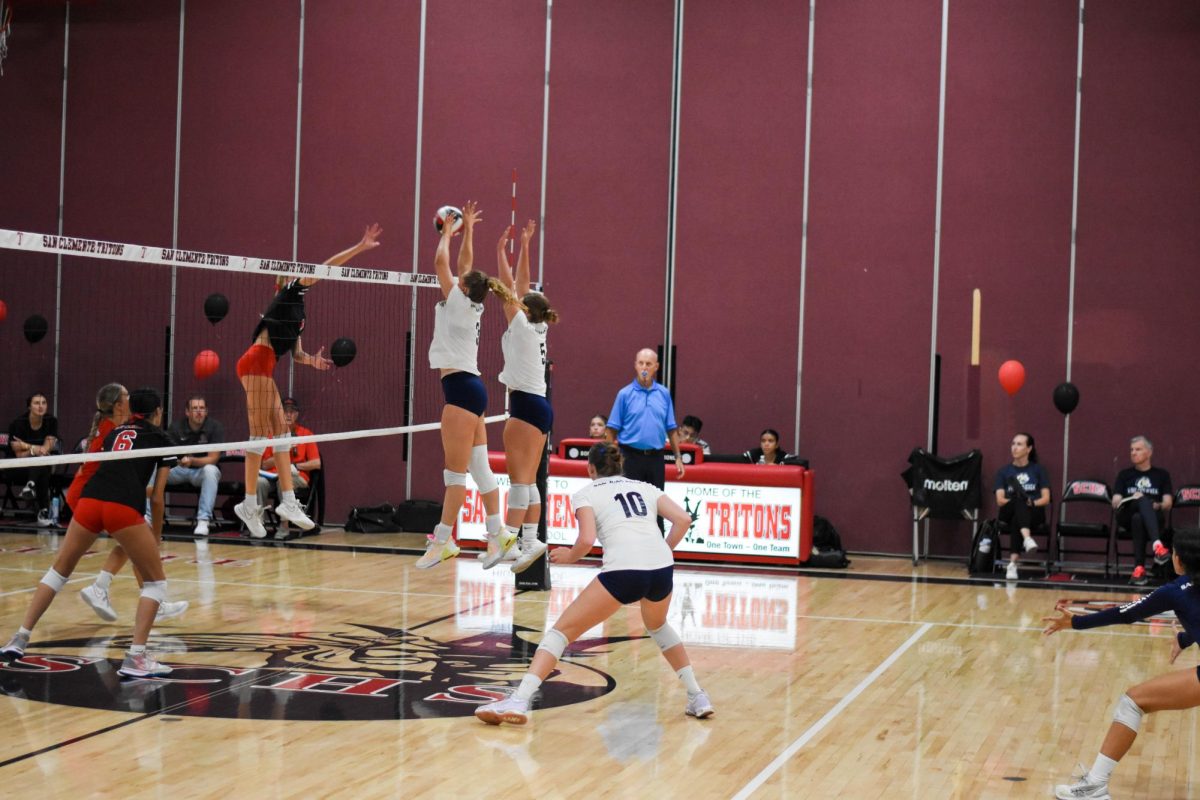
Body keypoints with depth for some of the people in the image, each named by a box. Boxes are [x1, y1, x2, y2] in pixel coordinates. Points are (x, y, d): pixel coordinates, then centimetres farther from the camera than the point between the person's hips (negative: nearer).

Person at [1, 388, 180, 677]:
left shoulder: (115, 432, 29)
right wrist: (156, 538, 23)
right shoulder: (163, 440, 17)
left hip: (89, 499, 4)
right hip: (124, 508, -4)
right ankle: (135, 658, -2)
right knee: (156, 580, 10)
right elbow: (157, 498, 12)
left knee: (59, 570, 25)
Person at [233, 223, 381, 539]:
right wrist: (360, 247, -7)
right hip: (256, 364, -9)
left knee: (281, 432, 6)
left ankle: (288, 501, 5)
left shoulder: (297, 311, 25)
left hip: (263, 369, 9)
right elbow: (325, 267, -7)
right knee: (261, 433, -10)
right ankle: (249, 504, -10)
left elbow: (295, 352, 23)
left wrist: (312, 360, 2)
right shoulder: (290, 292, 2)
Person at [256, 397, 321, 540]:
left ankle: (284, 527, -33)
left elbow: (317, 463, 0)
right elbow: (265, 465, 9)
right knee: (260, 481, -34)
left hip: (297, 476, -2)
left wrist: (295, 466, -13)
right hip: (273, 475, 2)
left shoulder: (306, 434, 7)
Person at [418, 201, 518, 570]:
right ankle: (497, 532, 13)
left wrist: (449, 232, 13)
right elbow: (466, 264, 24)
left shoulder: (458, 302, -7)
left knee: (456, 471, -7)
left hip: (461, 387, -9)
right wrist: (466, 229, 30)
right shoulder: (473, 306, 13)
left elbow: (442, 261, -3)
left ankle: (443, 539, -6)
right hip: (471, 387, 9)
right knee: (479, 466, 11)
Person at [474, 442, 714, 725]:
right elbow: (683, 519, 13)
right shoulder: (644, 487, 26)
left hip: (622, 570, -4)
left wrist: (569, 556, 18)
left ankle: (518, 701, -9)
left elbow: (587, 540, -1)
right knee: (657, 626, 35)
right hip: (663, 567, 5)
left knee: (562, 630, 5)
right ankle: (697, 697, 32)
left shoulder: (586, 494, 15)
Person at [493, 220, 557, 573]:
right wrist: (524, 245, 21)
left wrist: (501, 248, 1)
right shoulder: (536, 328, 14)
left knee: (519, 476, -11)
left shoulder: (522, 325, -6)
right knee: (528, 479, 6)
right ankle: (530, 540, 2)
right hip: (539, 404, 9)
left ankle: (508, 538, -13)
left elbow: (509, 285, -5)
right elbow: (521, 284, 19)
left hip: (526, 403, -9)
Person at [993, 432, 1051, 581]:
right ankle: (1027, 538, -64)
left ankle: (1013, 562, -54)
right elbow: (1000, 500, 3)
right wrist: (1014, 500, -16)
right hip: (1009, 514, 0)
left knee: (1017, 520, -39)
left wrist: (1032, 502, -15)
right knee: (1019, 499, -37)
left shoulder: (1038, 470, 14)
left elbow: (1046, 499, 5)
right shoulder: (1003, 471, 15)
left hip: (1034, 514, 0)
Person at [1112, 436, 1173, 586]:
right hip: (1127, 517, 0)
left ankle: (1139, 568, -49)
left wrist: (1158, 506, -17)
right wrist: (1131, 499, -15)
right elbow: (1115, 503, 6)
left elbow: (1168, 503, 6)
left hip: (1154, 518, 0)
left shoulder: (1162, 475, 16)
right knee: (1143, 500, -36)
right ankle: (1157, 544, -53)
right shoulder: (1124, 475, 18)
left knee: (1138, 518, -39)